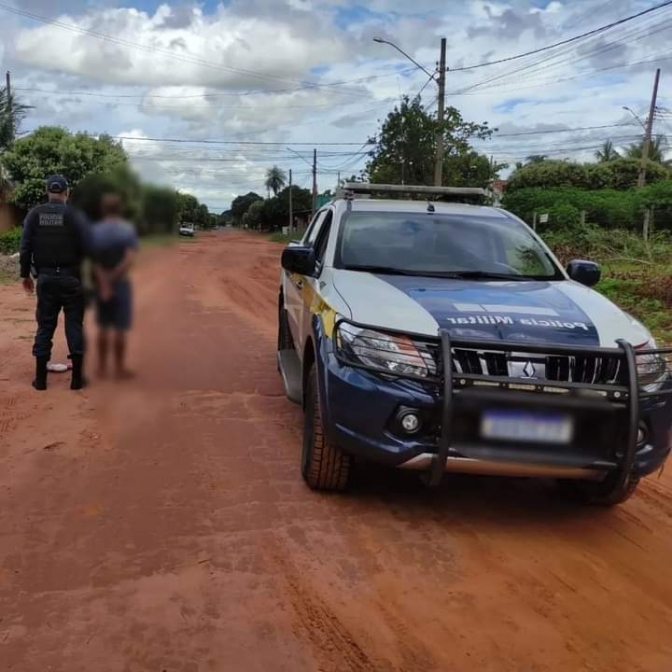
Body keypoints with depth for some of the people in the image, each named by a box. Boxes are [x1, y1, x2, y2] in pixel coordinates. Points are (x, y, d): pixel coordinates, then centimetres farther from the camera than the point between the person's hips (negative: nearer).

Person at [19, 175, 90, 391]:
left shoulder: (34, 214, 2)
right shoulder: (75, 214, -7)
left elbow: (25, 247, 3)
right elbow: (87, 248, -10)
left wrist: (25, 274, 12)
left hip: (45, 278, 3)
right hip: (71, 278, -2)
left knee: (45, 326, 9)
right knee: (74, 325, 4)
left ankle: (40, 378, 12)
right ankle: (77, 378, 6)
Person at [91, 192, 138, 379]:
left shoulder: (94, 231, -3)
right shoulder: (129, 229, -8)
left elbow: (94, 261, -15)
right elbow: (130, 259, -21)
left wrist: (103, 283, -20)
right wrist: (113, 277, -16)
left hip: (100, 285, 3)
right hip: (121, 284, -3)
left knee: (103, 327, 14)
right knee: (120, 328, 4)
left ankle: (102, 367, 19)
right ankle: (120, 368, 9)